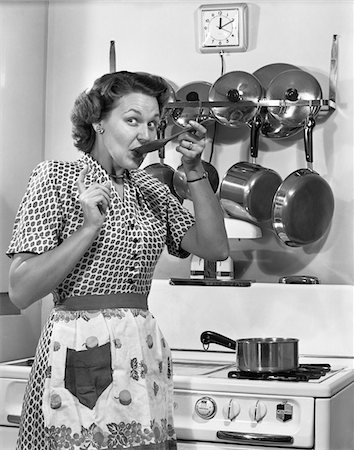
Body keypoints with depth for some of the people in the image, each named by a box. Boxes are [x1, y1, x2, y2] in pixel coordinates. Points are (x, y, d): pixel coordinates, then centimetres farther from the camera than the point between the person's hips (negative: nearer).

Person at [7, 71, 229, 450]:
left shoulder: (151, 190, 13)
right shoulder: (56, 177, -4)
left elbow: (215, 248, 4)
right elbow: (20, 291, -11)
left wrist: (194, 170, -2)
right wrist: (90, 227, -20)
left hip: (144, 354, 6)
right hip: (78, 355, -5)